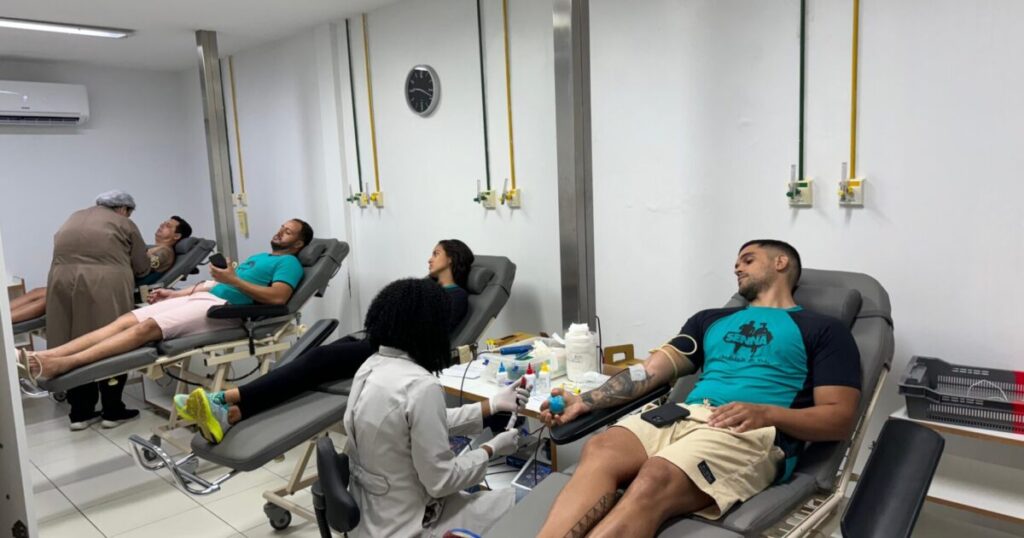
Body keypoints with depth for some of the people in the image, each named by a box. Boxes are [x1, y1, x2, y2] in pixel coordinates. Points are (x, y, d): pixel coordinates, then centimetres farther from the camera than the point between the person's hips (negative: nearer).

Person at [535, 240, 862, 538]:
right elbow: (650, 371, 18)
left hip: (755, 432, -4)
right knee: (599, 451, -28)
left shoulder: (823, 330, 15)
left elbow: (840, 419, 4)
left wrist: (767, 413, -15)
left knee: (656, 479, -35)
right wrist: (585, 401, 3)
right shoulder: (711, 319, 29)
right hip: (683, 414, 5)